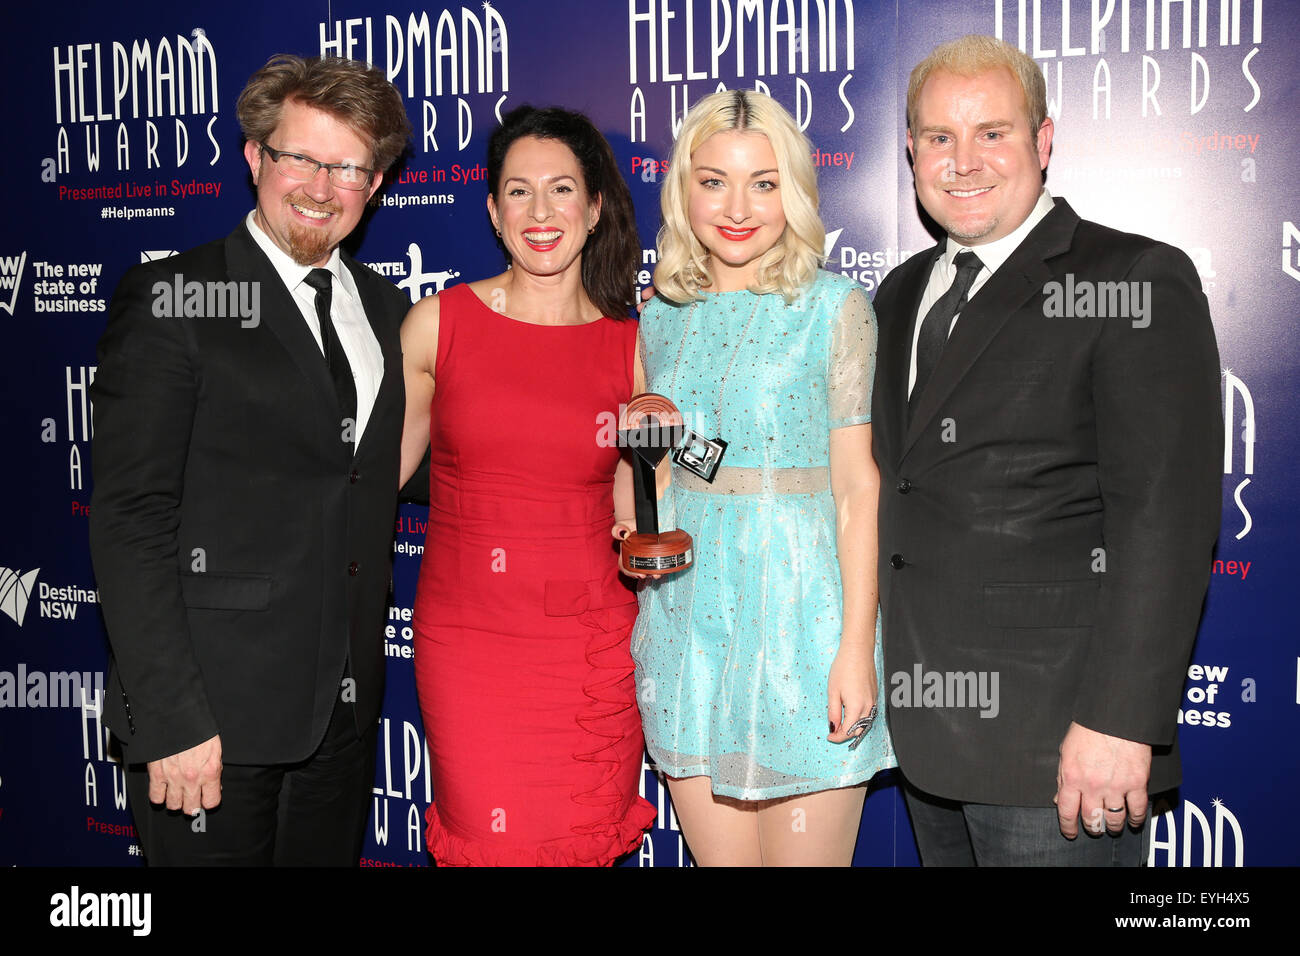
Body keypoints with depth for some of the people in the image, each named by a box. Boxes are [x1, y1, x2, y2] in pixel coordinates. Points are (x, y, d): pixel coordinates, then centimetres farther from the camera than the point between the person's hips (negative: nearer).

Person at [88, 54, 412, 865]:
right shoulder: (170, 300, -7)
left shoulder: (383, 309, 10)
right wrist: (170, 719, -17)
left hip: (344, 712, 5)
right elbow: (129, 520, -12)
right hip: (210, 715, -5)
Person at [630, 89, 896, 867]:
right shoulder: (663, 316, 9)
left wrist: (856, 646, -13)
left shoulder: (834, 307, -5)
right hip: (687, 619, 4)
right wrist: (641, 525, -1)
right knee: (718, 854, 12)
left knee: (803, 852, 4)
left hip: (797, 616, -4)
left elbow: (857, 484, -7)